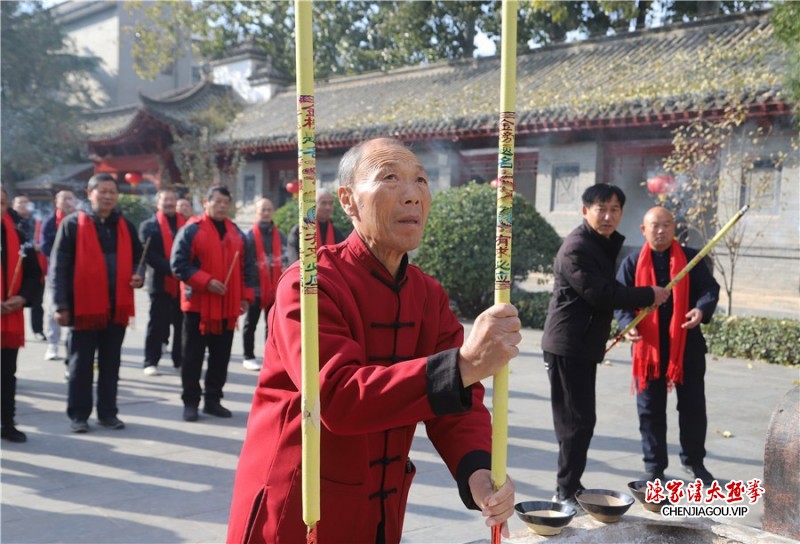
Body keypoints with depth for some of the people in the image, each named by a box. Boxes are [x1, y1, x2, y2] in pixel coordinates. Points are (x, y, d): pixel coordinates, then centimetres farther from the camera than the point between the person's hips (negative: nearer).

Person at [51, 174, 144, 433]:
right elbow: (59, 266, -6)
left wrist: (137, 276, -2)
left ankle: (108, 412, 21)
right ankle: (78, 414, 15)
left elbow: (136, 258, 22)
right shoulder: (72, 224, -3)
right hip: (84, 307, -4)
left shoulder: (125, 227, 11)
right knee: (81, 364, 4)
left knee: (111, 363, 11)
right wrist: (61, 305, -11)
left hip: (117, 308, 4)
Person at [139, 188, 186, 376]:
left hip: (183, 283, 2)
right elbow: (148, 254, -7)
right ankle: (151, 362, 9)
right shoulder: (148, 226, 4)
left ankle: (180, 360, 17)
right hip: (160, 282, -2)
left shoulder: (186, 224, 10)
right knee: (157, 324, 1)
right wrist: (170, 269, -18)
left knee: (182, 325, 6)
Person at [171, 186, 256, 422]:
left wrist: (246, 296, 5)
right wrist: (206, 281, -20)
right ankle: (190, 402, 13)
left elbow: (247, 266, 13)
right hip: (198, 304, -4)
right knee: (193, 356, 3)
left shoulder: (237, 233, 11)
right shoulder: (191, 230, -6)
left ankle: (213, 400, 21)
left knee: (221, 356, 10)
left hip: (229, 307, 5)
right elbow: (178, 264, -12)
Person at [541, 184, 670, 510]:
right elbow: (600, 294, -22)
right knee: (577, 421, -6)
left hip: (585, 346, 10)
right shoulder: (577, 247, -17)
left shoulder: (604, 244, 15)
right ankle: (565, 492, 4)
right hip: (567, 347, -10)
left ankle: (571, 486, 27)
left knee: (581, 420, 16)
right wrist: (649, 296, -12)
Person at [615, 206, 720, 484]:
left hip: (687, 344, 0)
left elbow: (710, 288, 1)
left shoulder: (691, 258, 2)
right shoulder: (632, 262, 2)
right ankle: (654, 466, 22)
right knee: (651, 409, 8)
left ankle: (694, 460, 30)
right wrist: (628, 324, -19)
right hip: (648, 345, 0)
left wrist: (702, 309, -21)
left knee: (693, 406, 10)